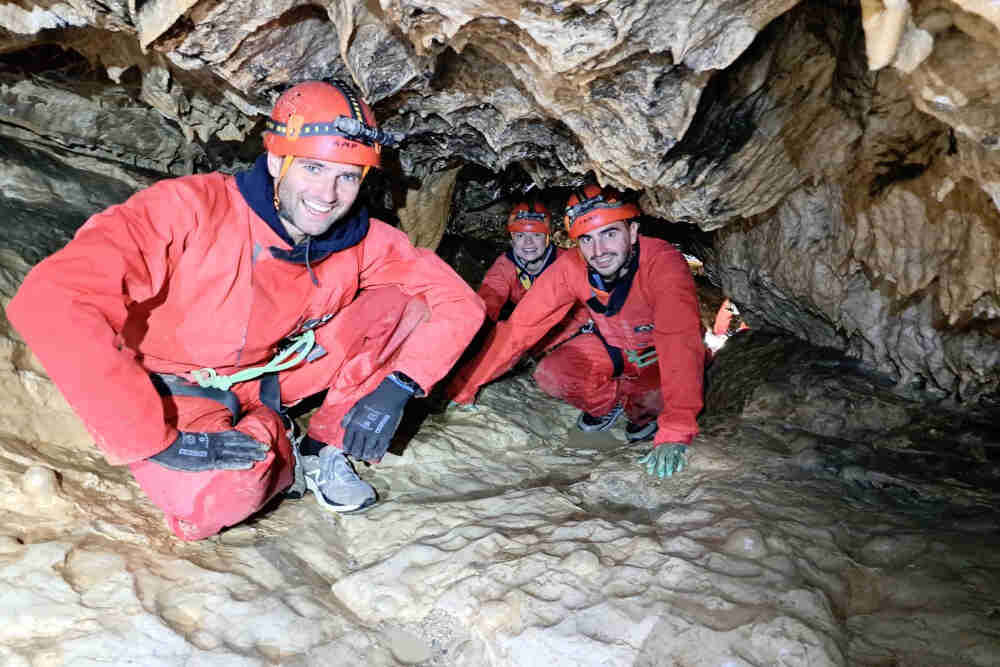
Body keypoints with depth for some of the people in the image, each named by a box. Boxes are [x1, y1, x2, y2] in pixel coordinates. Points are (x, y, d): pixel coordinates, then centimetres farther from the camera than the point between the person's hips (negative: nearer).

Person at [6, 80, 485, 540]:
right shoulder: (193, 208, -29)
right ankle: (278, 445, -1)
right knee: (213, 501, -36)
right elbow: (50, 301, -37)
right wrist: (158, 441, -36)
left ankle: (325, 447, -3)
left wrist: (397, 386, -25)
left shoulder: (363, 241, -16)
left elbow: (460, 302, -10)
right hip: (175, 390, -3)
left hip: (266, 379, 4)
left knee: (405, 305, -13)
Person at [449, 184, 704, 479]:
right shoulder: (571, 268, -23)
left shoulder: (662, 262, -34)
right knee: (550, 377, -21)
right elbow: (518, 327, -22)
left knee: (658, 397, -35)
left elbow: (681, 341, -45)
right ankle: (608, 400, 10)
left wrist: (675, 434, -55)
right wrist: (464, 388, -27)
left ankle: (644, 409, 2)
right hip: (611, 348, 4)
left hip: (663, 355, -3)